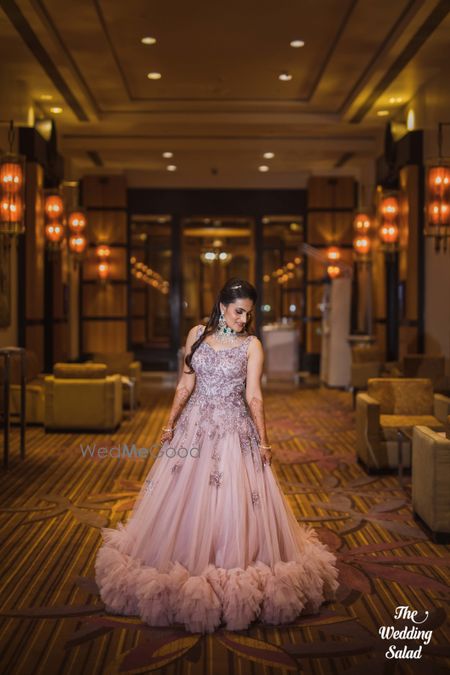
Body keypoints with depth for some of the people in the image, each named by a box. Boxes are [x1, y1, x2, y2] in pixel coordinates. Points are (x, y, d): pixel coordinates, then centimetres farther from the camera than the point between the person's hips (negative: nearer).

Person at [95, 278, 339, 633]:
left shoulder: (252, 345, -4)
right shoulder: (197, 334, 4)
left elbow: (253, 395, -7)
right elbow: (186, 384, 8)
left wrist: (263, 440, -14)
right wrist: (171, 422, 4)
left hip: (233, 429, -3)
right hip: (195, 424, 3)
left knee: (233, 502, -2)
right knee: (185, 499, 8)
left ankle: (234, 572, 13)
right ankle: (184, 568, 24)